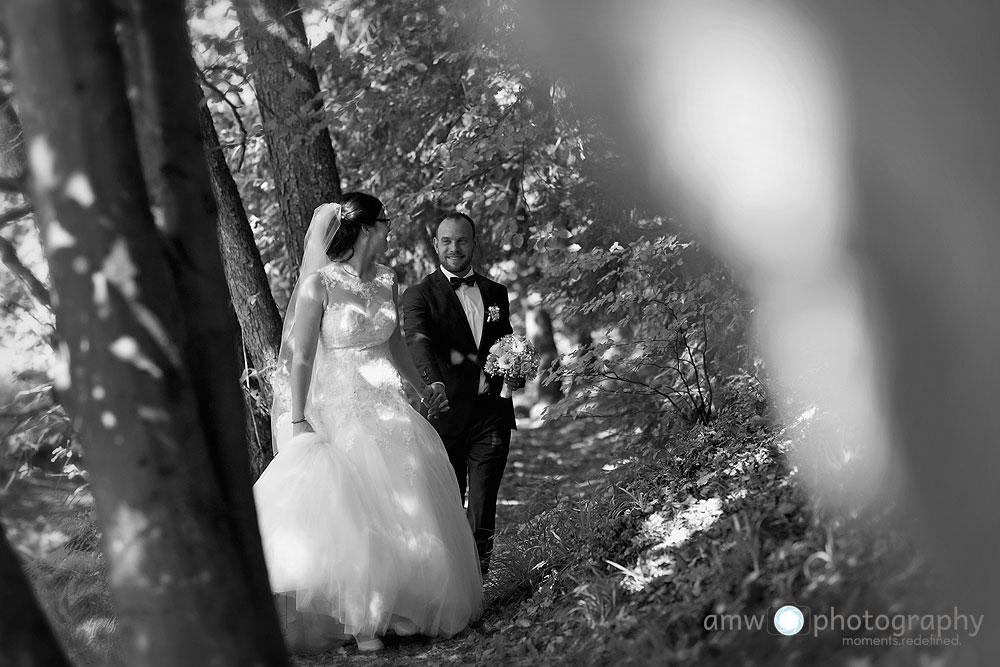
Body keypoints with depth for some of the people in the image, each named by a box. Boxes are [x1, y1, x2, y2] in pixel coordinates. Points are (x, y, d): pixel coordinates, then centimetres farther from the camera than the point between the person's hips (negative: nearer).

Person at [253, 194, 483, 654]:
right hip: (339, 405, -6)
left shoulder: (386, 280, 8)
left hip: (385, 403, 6)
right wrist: (298, 421, -17)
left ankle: (401, 606, 12)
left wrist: (421, 387, 28)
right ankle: (360, 620, -1)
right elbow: (300, 357, -12)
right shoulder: (318, 284, -12)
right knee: (353, 509, -9)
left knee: (404, 499, 1)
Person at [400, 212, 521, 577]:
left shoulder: (496, 293, 15)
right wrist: (433, 383, -39)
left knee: (483, 508, 1)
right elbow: (418, 341, -20)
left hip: (492, 413, 3)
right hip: (445, 413, -3)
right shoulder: (419, 295, -1)